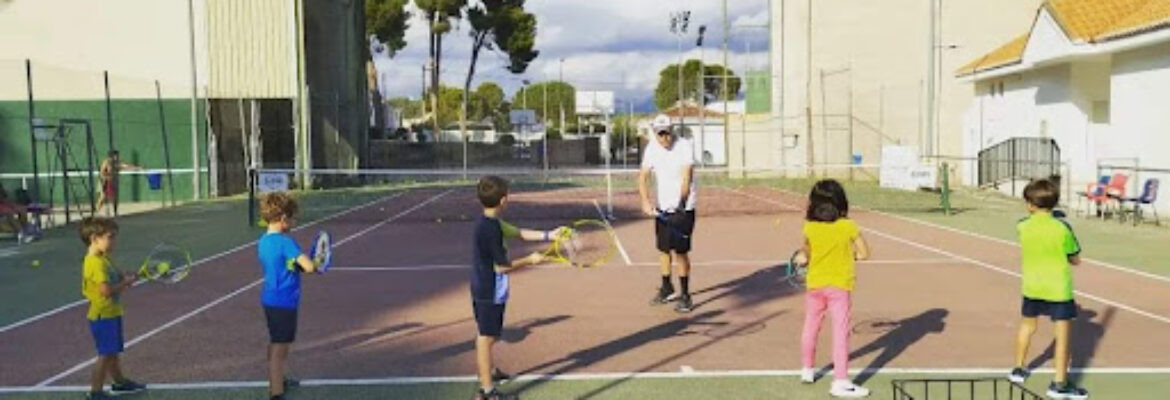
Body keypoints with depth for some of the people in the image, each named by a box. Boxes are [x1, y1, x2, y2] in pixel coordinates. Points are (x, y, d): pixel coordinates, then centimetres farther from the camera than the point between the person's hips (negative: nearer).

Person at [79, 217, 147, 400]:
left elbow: (111, 277, 23)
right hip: (103, 316, -10)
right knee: (105, 355, -3)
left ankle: (119, 381, 38)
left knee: (113, 352, 23)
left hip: (111, 314, 10)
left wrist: (123, 277, 3)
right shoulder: (96, 263, -22)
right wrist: (126, 283, -17)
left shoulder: (103, 259, 9)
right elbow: (106, 290, -30)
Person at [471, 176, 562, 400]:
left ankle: (486, 371, 45)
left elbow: (519, 233, 13)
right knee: (487, 337, -4)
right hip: (491, 293, -10)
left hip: (483, 291, 10)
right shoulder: (491, 229, -24)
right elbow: (502, 266, -23)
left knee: (485, 335, 25)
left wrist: (548, 235, 7)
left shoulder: (491, 223, 5)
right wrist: (530, 260, -10)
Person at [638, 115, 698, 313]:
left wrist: (682, 200, -39)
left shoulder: (684, 146, -15)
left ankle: (685, 295, 4)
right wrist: (645, 202, -12)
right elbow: (643, 176, 2)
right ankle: (667, 289, 32)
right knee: (663, 249, 14)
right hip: (662, 208, 5)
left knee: (680, 251, -6)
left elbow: (687, 176, -24)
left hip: (683, 209, -5)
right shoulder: (652, 148, 0)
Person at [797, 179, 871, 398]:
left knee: (810, 327, 18)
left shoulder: (809, 228, -7)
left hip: (814, 285, 4)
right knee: (841, 331, -2)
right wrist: (849, 255, 8)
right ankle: (840, 381, -4)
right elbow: (864, 253, -6)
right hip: (839, 286, -4)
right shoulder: (848, 227, -12)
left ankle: (807, 370, 34)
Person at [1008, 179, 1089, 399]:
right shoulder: (1062, 228, -13)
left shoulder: (1022, 227, -6)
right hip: (1058, 289, -4)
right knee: (1063, 334, 3)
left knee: (1027, 326, 22)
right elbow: (1075, 260, -4)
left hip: (1031, 286, 4)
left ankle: (1018, 369, 35)